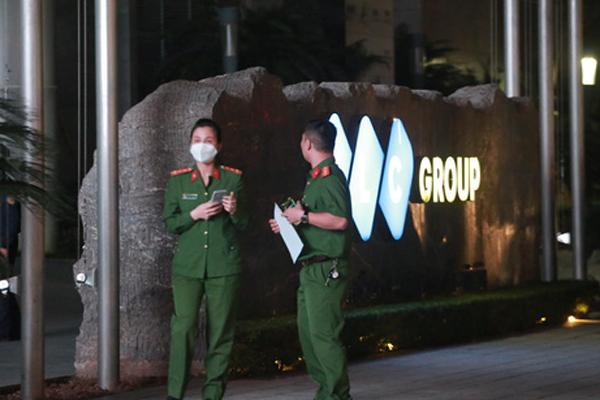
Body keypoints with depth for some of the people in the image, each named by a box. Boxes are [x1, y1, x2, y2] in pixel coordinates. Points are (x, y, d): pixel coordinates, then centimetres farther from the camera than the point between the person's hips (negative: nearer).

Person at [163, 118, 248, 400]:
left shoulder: (233, 178, 6)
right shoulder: (177, 180, 8)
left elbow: (244, 225, 7)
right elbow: (169, 223, 5)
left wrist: (234, 211, -14)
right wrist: (195, 214, -11)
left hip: (223, 266, 0)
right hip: (187, 266, 0)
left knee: (220, 331, 1)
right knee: (183, 327, -10)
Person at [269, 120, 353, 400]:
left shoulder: (330, 177, -14)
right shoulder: (317, 177, 18)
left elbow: (339, 219, -26)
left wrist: (303, 216, -18)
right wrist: (289, 224, 16)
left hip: (326, 269, -11)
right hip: (312, 269, 11)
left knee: (323, 334, -9)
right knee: (308, 332, 13)